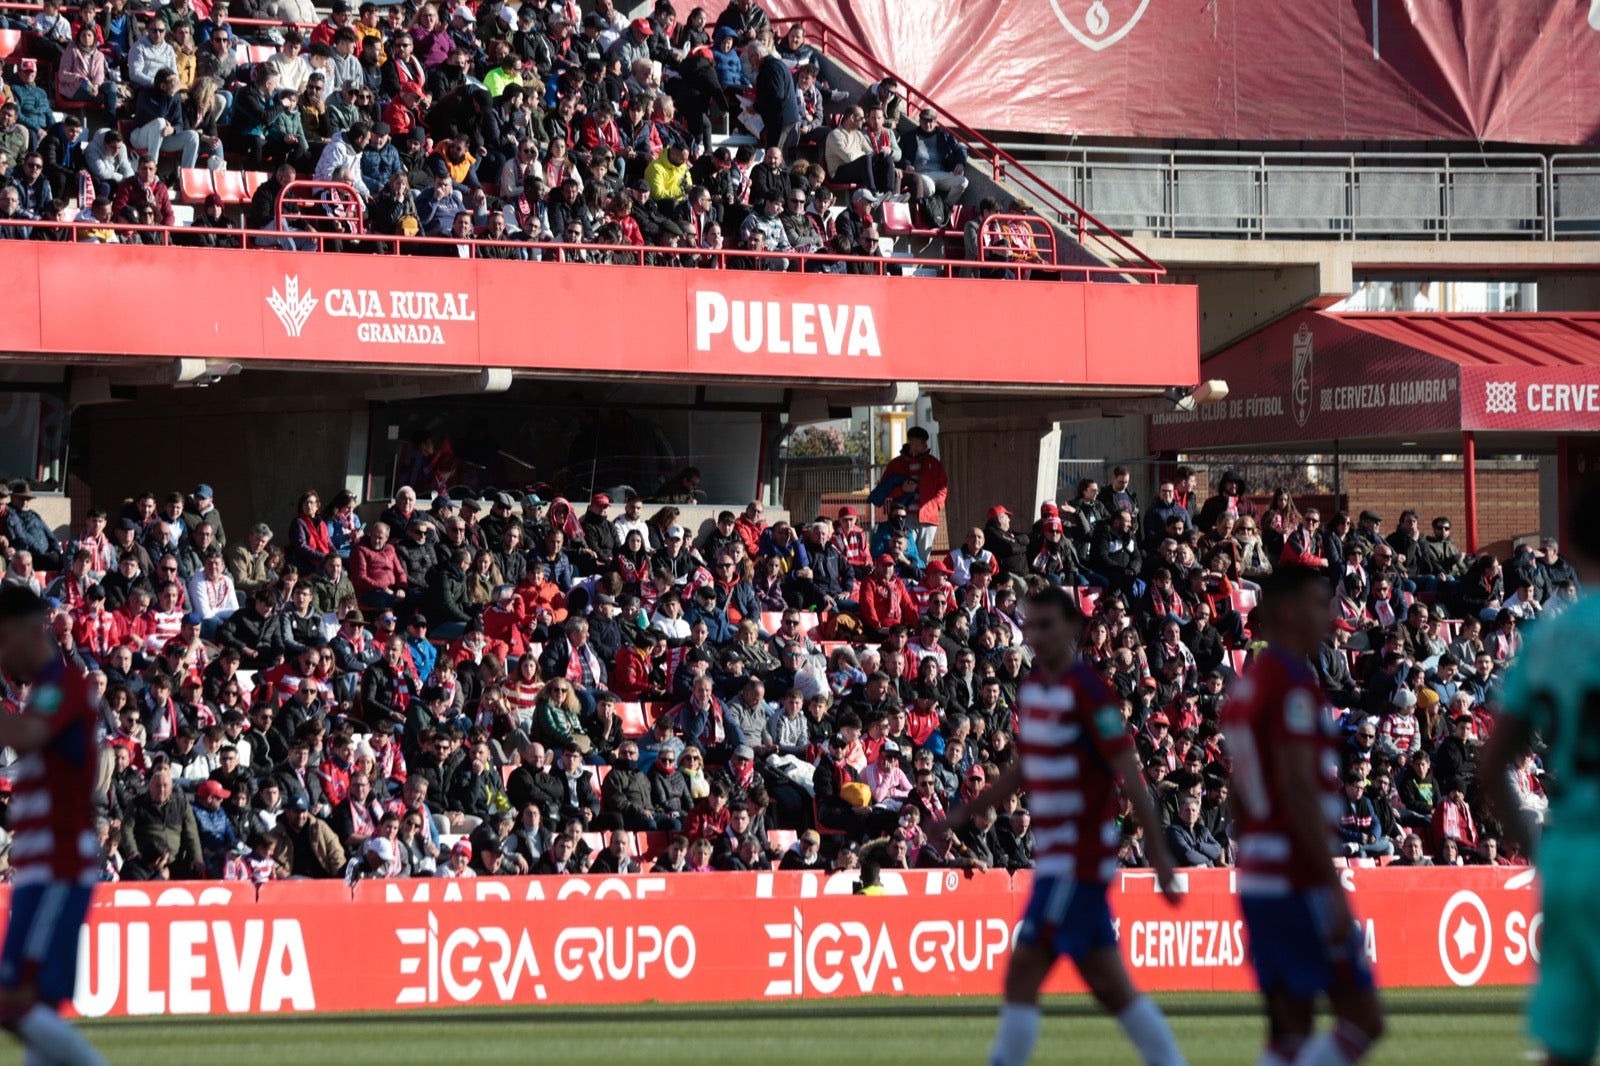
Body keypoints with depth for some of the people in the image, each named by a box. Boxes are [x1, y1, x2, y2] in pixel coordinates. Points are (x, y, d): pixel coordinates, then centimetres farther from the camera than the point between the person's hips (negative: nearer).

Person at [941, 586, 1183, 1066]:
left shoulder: (1087, 692, -14)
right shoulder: (1032, 689, 12)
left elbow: (1129, 774, -16)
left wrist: (1158, 851, -19)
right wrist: (965, 812, 23)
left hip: (1076, 860, -9)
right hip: (1055, 858, 9)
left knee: (1023, 973, -9)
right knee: (1109, 985, 11)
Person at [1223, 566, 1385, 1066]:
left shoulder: (1247, 686, 16)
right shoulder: (1293, 684, -13)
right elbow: (1298, 791, -20)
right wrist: (1334, 888, -21)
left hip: (1258, 881, 9)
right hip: (1300, 884, -9)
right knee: (1363, 1020, -5)